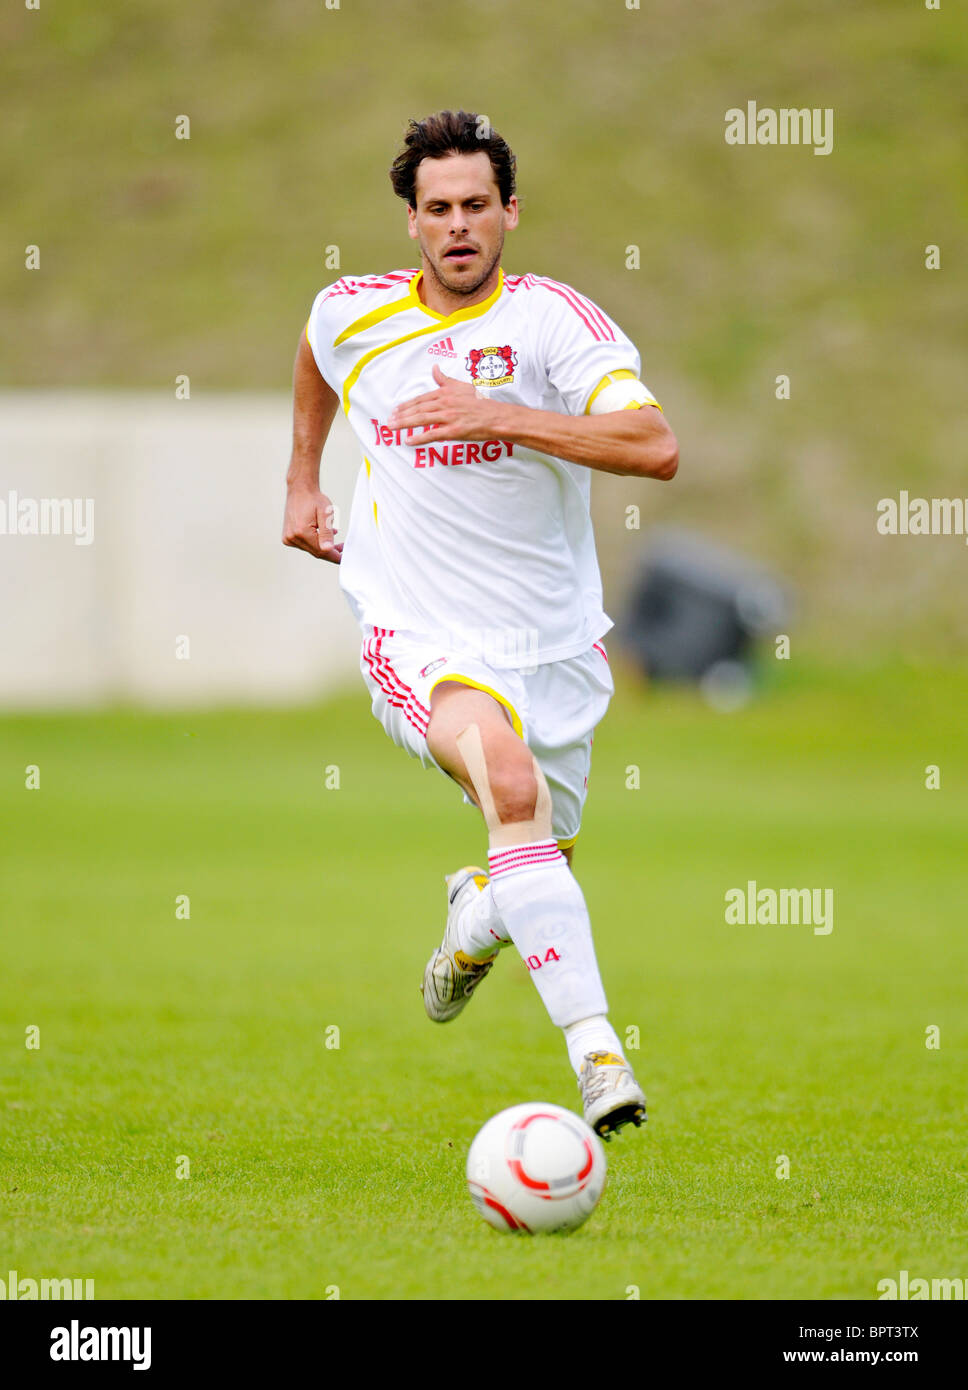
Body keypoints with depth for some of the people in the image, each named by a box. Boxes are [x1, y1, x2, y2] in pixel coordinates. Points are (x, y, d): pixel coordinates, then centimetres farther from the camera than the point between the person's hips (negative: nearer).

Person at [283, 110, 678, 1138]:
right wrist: (301, 483, 26)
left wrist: (499, 415, -33)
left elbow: (655, 446, -27)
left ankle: (475, 913, 55)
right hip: (418, 638, -1)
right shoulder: (352, 313, 0)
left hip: (554, 644, 1)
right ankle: (597, 1051, -40)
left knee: (540, 858, 15)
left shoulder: (553, 318, -12)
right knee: (510, 781, -31)